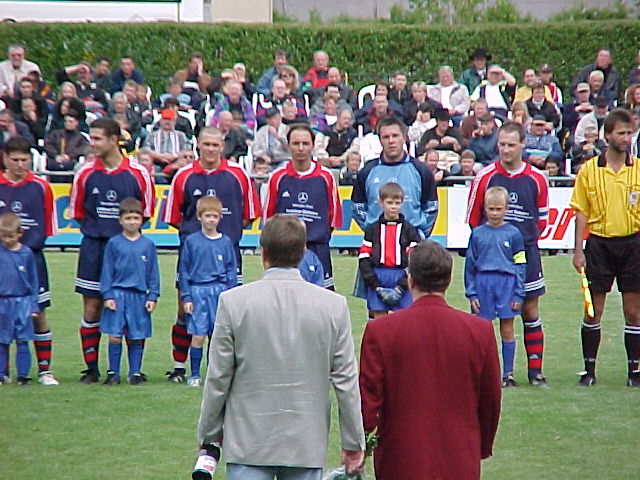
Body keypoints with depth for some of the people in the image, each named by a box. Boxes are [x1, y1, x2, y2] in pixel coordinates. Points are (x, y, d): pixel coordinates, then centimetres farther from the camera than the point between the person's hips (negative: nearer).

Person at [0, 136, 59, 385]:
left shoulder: (40, 187, 3)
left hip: (31, 259, 0)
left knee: (38, 314, 1)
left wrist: (26, 248, -6)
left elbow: (46, 228, 6)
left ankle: (45, 369, 8)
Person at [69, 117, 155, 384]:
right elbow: (76, 212, 12)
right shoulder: (85, 173, 2)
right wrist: (96, 230, 7)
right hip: (93, 248, 1)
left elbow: (146, 212, 8)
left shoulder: (138, 173, -2)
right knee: (91, 307, 1)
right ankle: (91, 369, 9)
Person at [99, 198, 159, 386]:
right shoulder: (114, 243, 2)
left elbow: (153, 273, 10)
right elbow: (107, 271, 4)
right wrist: (107, 296, -3)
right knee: (114, 336, -3)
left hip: (139, 296, 1)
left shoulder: (148, 245, 6)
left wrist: (152, 296, 3)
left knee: (136, 338, 5)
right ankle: (113, 374, 7)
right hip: (117, 294, -1)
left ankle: (135, 373, 14)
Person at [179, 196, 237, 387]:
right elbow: (183, 270, 5)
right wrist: (186, 297, 0)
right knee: (198, 336, -3)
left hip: (220, 291, 1)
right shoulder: (191, 241, 2)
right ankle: (194, 375, 6)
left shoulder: (225, 242, 5)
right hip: (197, 291, -1)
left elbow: (231, 270, 10)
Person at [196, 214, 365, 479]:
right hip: (308, 446, 2)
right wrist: (353, 443, 10)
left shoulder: (233, 301, -7)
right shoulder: (333, 305, -3)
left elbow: (217, 379, -2)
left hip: (249, 442, -2)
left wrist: (208, 434, 11)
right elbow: (346, 380, 1)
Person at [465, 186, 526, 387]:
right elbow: (470, 265, 8)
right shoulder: (477, 234, 4)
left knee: (507, 330, 3)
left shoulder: (513, 233, 2)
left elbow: (520, 265, 4)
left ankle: (508, 374, 10)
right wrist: (471, 293, 4)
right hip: (483, 284, 1)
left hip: (506, 283, -1)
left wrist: (518, 294, 0)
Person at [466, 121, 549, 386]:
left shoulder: (536, 178, 3)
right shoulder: (485, 176, -1)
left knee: (530, 311, 4)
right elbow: (473, 218, 5)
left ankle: (535, 371, 10)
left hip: (526, 252, 1)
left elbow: (542, 219, 12)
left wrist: (526, 239, 5)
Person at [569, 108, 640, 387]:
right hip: (599, 244, 0)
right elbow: (581, 213, 4)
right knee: (593, 310, 2)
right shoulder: (589, 170, 1)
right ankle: (589, 369, 11)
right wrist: (578, 251, -1)